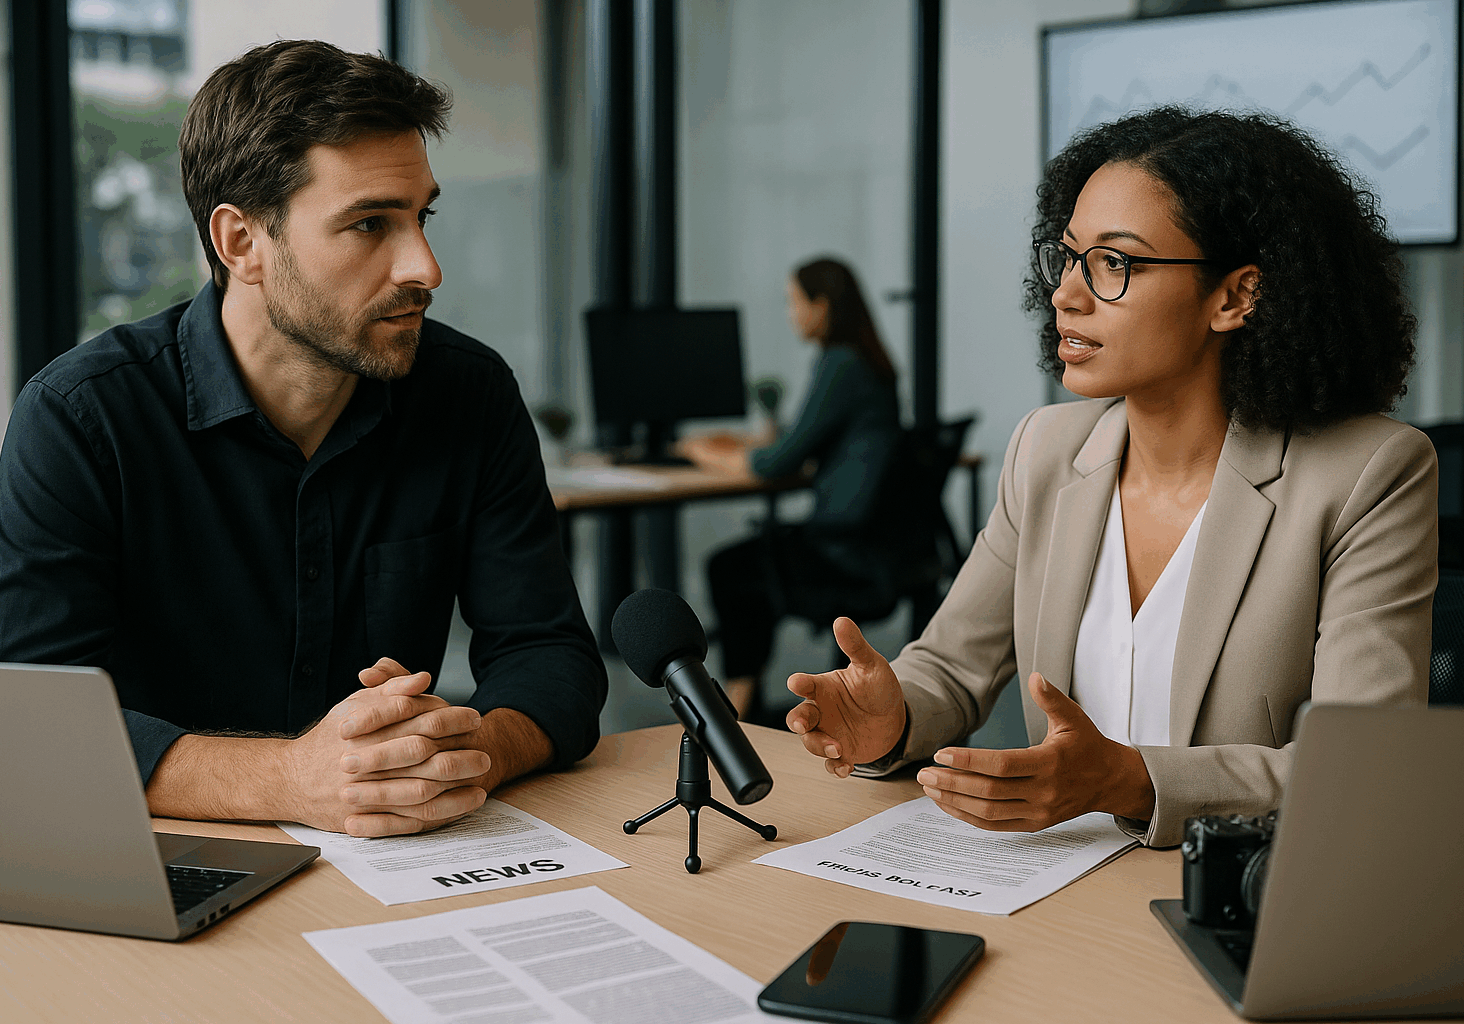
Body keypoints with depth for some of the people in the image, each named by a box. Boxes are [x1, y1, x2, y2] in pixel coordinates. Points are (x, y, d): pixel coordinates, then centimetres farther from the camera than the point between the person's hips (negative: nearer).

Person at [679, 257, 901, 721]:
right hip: (863, 532, 9)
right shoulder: (862, 360, 13)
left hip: (850, 548, -9)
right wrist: (741, 447, 22)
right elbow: (810, 444, 24)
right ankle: (743, 702, 18)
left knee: (730, 567, 4)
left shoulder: (841, 366, -17)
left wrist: (718, 458, 0)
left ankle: (740, 703, 17)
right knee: (738, 561, 15)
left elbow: (784, 462, -16)